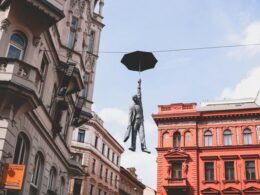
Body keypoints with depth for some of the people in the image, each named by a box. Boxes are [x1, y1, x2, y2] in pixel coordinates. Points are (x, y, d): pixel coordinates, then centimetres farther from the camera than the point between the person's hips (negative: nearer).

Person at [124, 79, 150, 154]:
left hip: (140, 121, 4)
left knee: (142, 133, -8)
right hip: (134, 121, -4)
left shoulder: (139, 102, 14)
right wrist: (130, 123, -15)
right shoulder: (132, 107, 1)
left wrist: (139, 84, 20)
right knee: (134, 134, -6)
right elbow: (130, 116, -5)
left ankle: (144, 147, -18)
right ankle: (133, 146, -11)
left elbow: (139, 93, 18)